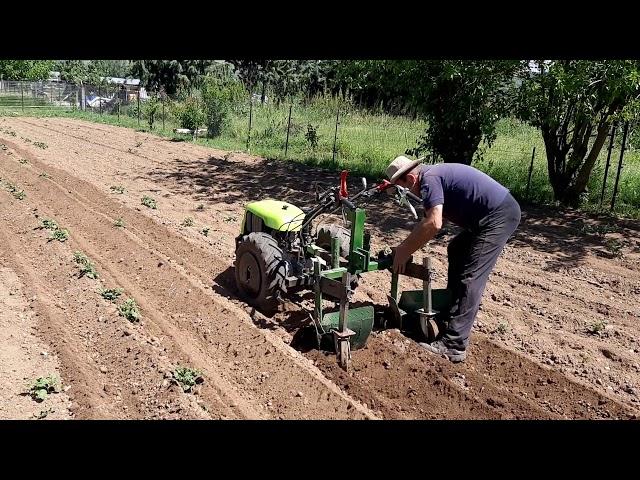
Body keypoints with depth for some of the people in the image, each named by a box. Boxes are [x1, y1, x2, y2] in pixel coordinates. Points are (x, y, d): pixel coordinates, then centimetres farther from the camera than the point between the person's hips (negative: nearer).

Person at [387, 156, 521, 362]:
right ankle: (451, 306, 34)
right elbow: (426, 221, 25)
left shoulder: (429, 179, -15)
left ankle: (453, 345, -12)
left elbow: (433, 224, -27)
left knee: (470, 278, -13)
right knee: (456, 250, 26)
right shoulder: (435, 175, 17)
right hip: (494, 214, 11)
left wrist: (404, 251, -17)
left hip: (499, 216, -11)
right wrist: (405, 246, 20)